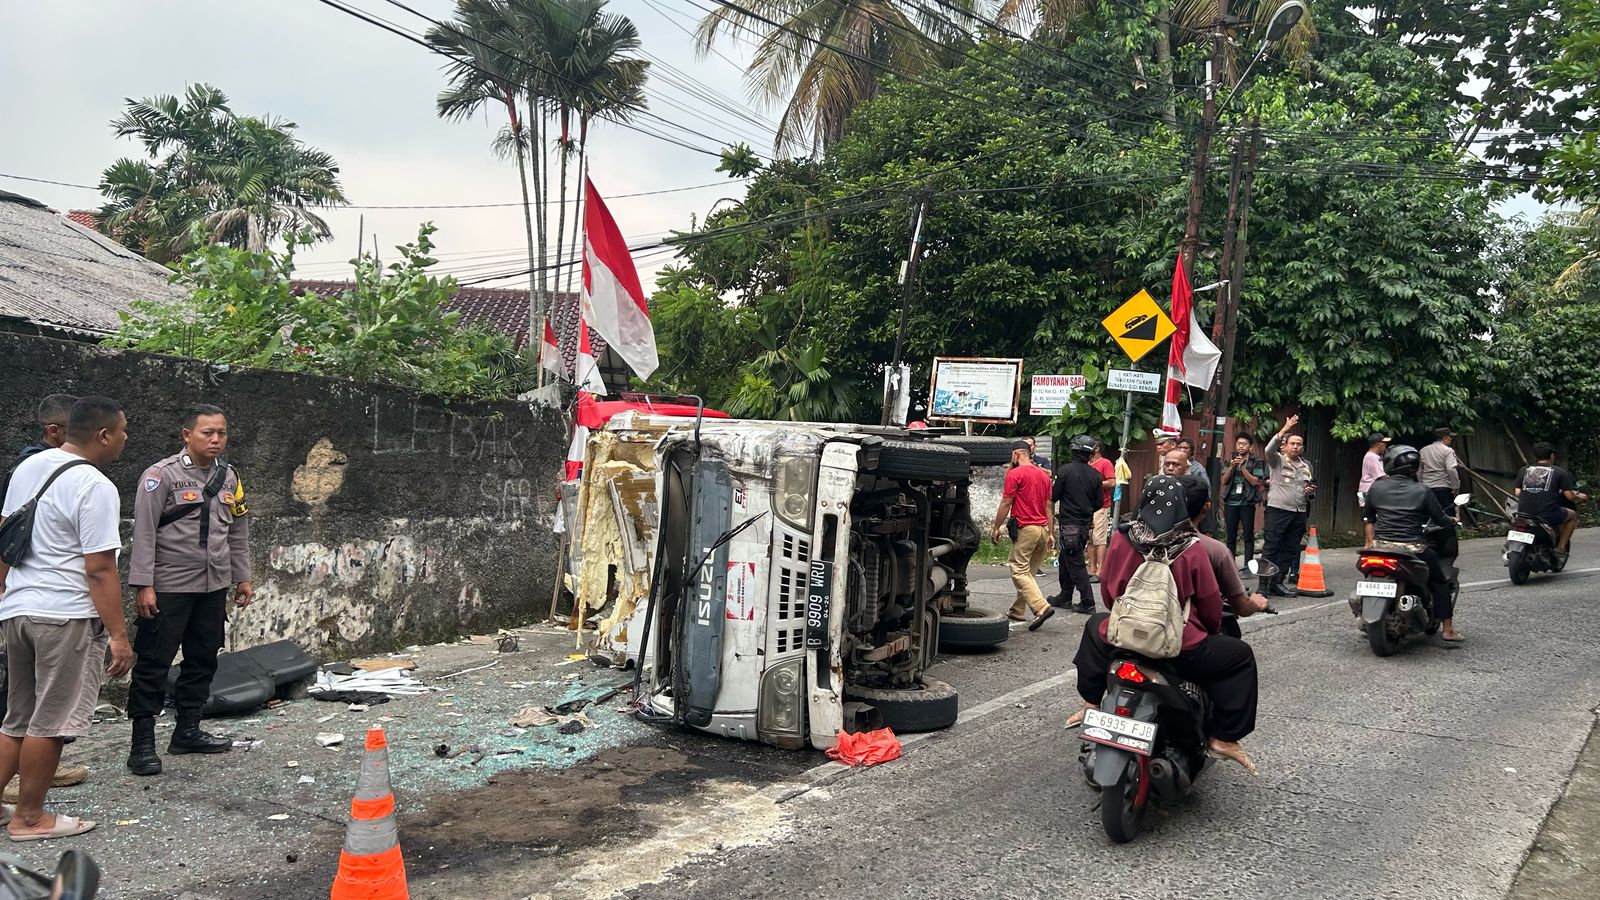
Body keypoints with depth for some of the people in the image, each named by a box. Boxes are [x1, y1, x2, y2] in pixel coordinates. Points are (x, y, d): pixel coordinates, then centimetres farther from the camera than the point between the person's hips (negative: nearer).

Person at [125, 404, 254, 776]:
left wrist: (242, 577, 16)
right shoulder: (162, 474, -11)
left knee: (202, 660, 13)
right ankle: (142, 743, 5)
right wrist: (143, 585, -16)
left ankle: (187, 731, 25)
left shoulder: (229, 477, 9)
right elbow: (143, 532, -13)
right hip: (169, 587, -7)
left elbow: (238, 532, 16)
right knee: (154, 664, -2)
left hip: (214, 586, 7)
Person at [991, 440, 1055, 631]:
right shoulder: (1043, 475, 16)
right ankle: (1017, 611, 18)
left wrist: (996, 527, 1)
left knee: (1019, 572, -7)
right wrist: (1050, 533, 19)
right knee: (1028, 572, 13)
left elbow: (1006, 503, -8)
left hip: (1025, 529, -8)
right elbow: (1048, 506, 17)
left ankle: (1041, 607, -21)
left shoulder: (1015, 474, -7)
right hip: (1042, 529, 8)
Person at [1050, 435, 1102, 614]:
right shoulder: (1095, 475, 2)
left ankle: (1087, 602, -7)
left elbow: (1054, 497, -9)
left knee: (1075, 563, -3)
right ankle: (1065, 596, 28)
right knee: (1066, 559, 20)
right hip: (1086, 524, 6)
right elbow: (1099, 503, 6)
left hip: (1069, 524, -6)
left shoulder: (1065, 471, -13)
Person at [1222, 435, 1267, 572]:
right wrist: (1231, 467, -9)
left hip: (1247, 503, -3)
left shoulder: (1256, 462, 3)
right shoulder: (1230, 460, 13)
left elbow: (1255, 481, -8)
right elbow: (1224, 481, 5)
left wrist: (1242, 467, -14)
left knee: (1248, 536, -4)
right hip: (1230, 502, 3)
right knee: (1231, 536, 5)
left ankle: (1248, 565, -4)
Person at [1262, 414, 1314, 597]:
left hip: (1299, 513, 6)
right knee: (1271, 547, -7)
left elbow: (1312, 489, 30)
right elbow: (1270, 449, -21)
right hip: (1278, 510, -6)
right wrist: (1285, 429, -26)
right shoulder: (1277, 460, 1)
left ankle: (1277, 583, 13)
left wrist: (1311, 491, 5)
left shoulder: (1306, 465, 20)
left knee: (1290, 549, 7)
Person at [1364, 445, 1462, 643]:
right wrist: (1452, 522, 26)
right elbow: (1440, 520, 3)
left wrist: (1370, 542, 28)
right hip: (1413, 548, -3)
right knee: (1440, 582, 17)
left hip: (1381, 545, 3)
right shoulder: (1422, 491, -2)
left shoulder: (1376, 487, 6)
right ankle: (1447, 629, 15)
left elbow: (1368, 517, 15)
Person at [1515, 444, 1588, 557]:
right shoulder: (1560, 472, 6)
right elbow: (1570, 496, 2)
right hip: (1547, 515, -4)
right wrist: (1580, 497, 24)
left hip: (1523, 514, 4)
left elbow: (1517, 493, 6)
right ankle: (1560, 548, 17)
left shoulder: (1524, 470, 12)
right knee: (1572, 515, 26)